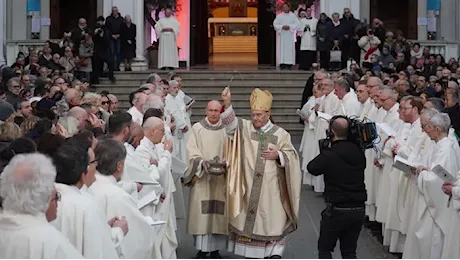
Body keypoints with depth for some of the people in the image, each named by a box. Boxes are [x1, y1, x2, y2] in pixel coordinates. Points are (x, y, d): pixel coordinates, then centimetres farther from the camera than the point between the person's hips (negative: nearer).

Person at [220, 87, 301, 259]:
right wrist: (227, 103, -34)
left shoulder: (280, 134, 1)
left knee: (272, 222, 3)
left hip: (271, 189, -1)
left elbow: (292, 157, 4)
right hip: (249, 188, 1)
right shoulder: (245, 128, 1)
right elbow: (231, 121, -17)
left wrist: (278, 155, -15)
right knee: (249, 221, 6)